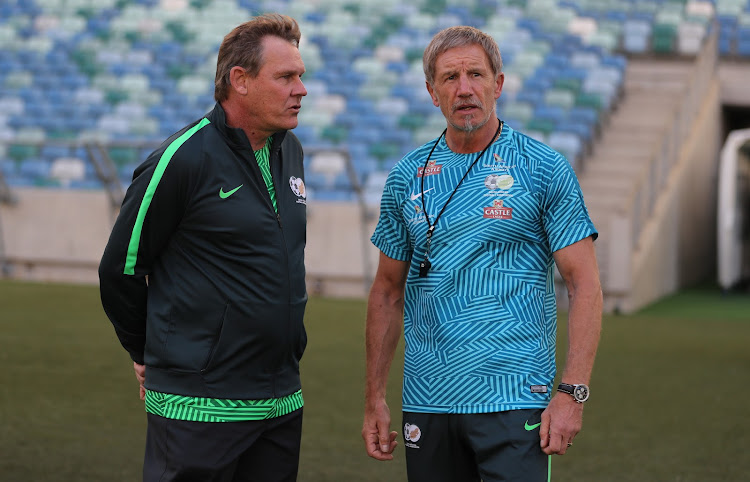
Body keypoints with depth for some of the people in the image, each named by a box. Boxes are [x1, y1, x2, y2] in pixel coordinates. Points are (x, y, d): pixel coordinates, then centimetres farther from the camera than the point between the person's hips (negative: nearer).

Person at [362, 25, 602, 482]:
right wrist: (375, 396, 11)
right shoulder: (407, 176, 9)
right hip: (425, 403, 4)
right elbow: (389, 290, 15)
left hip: (512, 398, -4)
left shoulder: (544, 168, -2)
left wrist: (573, 393, -13)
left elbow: (585, 286, -4)